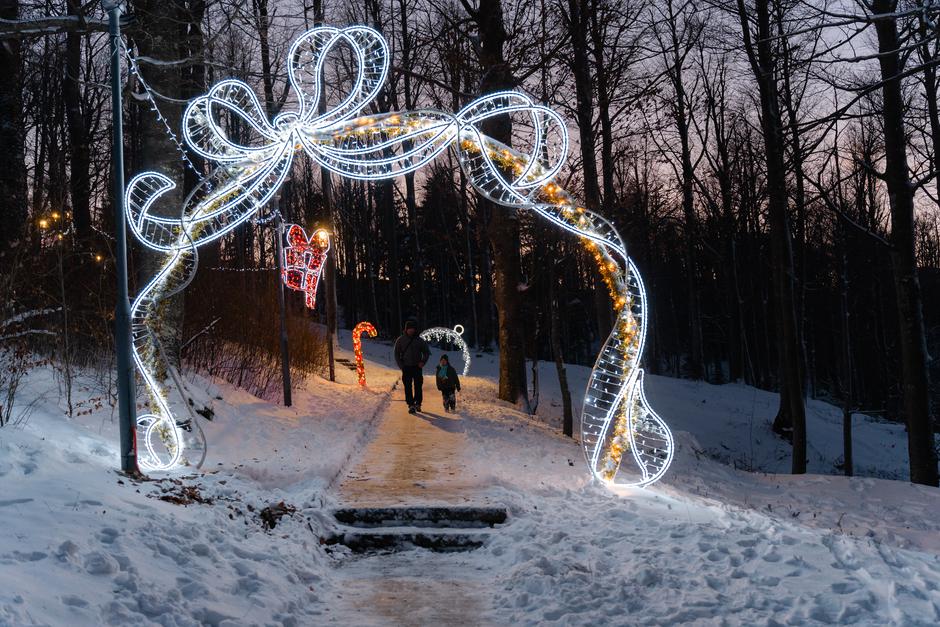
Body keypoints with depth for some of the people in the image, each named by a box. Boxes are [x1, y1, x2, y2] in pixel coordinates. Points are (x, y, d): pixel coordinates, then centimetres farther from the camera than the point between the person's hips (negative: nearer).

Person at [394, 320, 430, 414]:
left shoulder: (419, 341, 3)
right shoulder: (400, 340, 3)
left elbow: (426, 352, 13)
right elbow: (397, 354, 7)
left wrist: (423, 362, -4)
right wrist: (401, 366, -3)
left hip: (417, 367, 1)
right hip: (406, 367, -1)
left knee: (418, 386, 0)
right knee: (408, 387, -4)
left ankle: (418, 403, 12)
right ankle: (411, 405, -2)